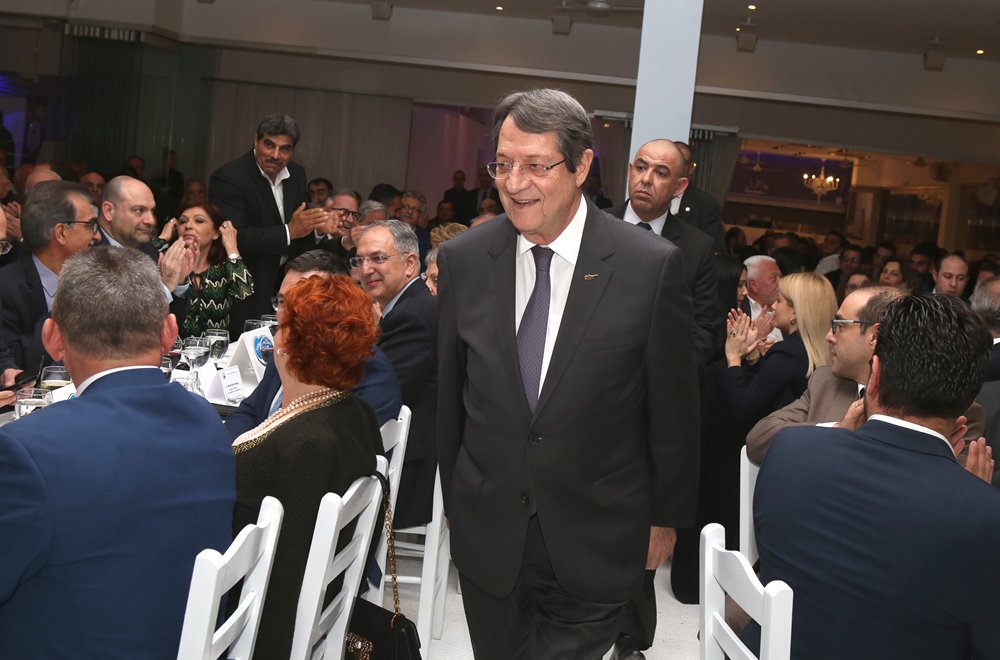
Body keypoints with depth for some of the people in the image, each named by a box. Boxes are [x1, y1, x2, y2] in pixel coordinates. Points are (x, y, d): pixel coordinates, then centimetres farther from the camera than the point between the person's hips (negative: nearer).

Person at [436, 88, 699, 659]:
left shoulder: (652, 265, -12)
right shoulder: (463, 260, -3)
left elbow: (675, 408, -4)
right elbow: (448, 396, 6)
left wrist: (667, 517, 3)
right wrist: (456, 498, 12)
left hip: (595, 542, -3)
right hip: (488, 536, 3)